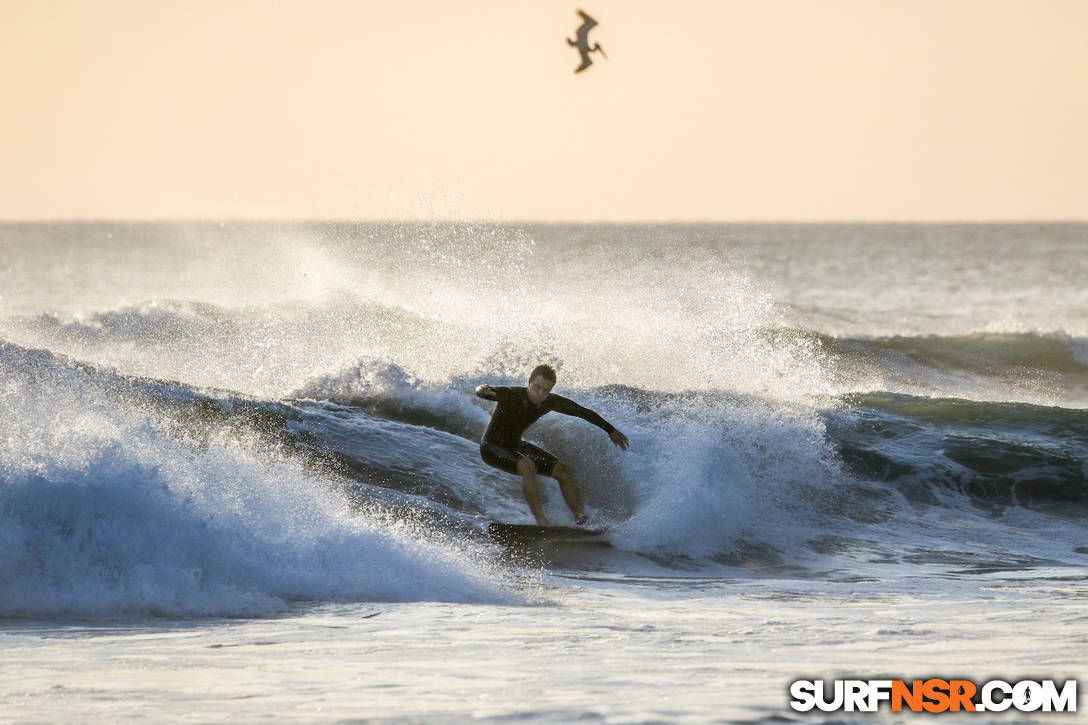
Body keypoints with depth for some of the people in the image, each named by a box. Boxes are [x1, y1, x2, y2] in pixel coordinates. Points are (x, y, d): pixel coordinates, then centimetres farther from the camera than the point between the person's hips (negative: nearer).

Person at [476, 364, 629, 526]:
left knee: (563, 470, -4)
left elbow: (583, 412, 3)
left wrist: (611, 430, 9)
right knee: (528, 466, -34)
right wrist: (483, 390, -71)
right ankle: (542, 522, -38)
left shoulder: (550, 402, -11)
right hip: (492, 448, -7)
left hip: (515, 446, 7)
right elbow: (483, 391, -45)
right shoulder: (511, 396, -28)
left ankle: (581, 520, -3)